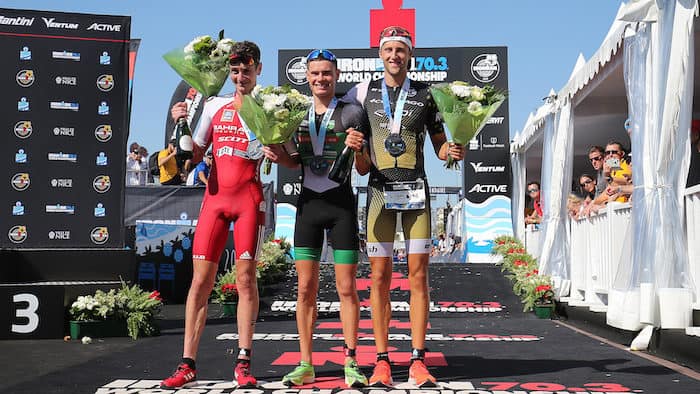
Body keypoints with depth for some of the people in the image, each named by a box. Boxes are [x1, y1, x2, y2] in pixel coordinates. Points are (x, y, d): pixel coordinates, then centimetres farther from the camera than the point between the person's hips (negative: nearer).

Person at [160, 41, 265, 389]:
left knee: (246, 277, -3)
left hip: (250, 198, -3)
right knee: (200, 279, -1)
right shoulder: (214, 106, 15)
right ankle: (188, 364, 4)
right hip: (215, 195, 3)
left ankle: (243, 363, 5)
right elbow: (194, 156, 15)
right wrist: (181, 125, 1)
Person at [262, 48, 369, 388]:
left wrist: (357, 150, -22)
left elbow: (364, 169, -1)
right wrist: (278, 155, 0)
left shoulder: (352, 114, -1)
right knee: (305, 289, 4)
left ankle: (351, 363, 8)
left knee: (347, 288, -1)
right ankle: (305, 365, 11)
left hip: (342, 203, -3)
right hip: (308, 204, 3)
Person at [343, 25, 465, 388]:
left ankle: (418, 362, 2)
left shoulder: (425, 95, 11)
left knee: (418, 276, -3)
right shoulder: (363, 92, 11)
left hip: (416, 191, 0)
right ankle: (382, 362, 5)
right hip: (379, 191, 0)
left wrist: (452, 151, -9)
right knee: (380, 276, -2)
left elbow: (439, 145, 13)